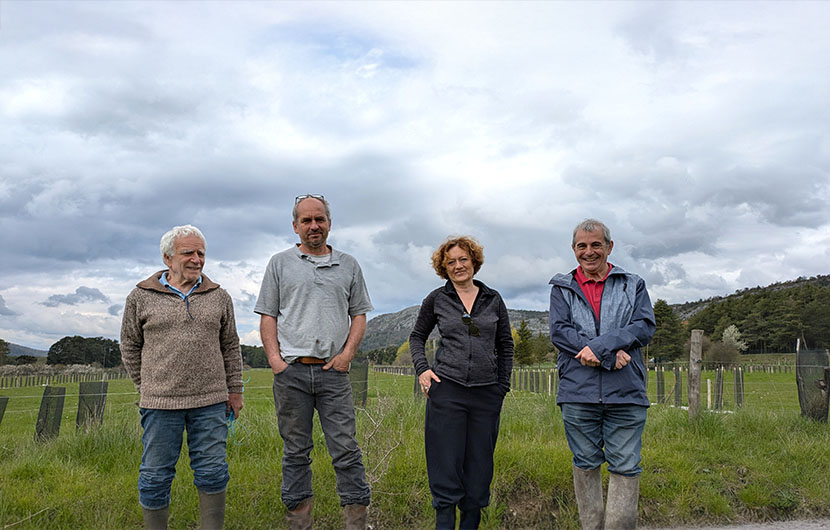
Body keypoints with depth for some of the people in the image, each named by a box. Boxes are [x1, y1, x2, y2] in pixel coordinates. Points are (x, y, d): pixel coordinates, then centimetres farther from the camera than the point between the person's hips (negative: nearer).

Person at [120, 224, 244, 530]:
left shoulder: (219, 297, 9)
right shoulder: (141, 297, 3)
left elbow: (230, 347, 14)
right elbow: (130, 347, 11)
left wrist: (234, 389, 10)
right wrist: (147, 388, 7)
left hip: (210, 401, 2)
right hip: (160, 403, -1)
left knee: (212, 472, 6)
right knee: (156, 476, 7)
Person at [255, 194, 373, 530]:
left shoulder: (348, 265, 13)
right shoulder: (280, 263, 10)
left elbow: (359, 314, 13)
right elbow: (268, 316, 7)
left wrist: (347, 353, -2)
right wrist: (274, 358, -5)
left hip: (333, 371, 0)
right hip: (291, 371, 0)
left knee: (346, 449, -2)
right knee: (295, 451, 8)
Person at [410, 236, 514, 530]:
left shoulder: (493, 299, 9)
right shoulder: (436, 299, 5)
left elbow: (505, 345, 15)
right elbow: (417, 336, 15)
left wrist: (503, 385, 10)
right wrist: (422, 368, 0)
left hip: (486, 393, 2)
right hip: (447, 389, -2)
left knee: (479, 463, 8)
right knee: (446, 462, 0)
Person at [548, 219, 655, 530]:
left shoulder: (633, 285, 11)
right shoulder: (562, 288, 10)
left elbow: (645, 326, -3)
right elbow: (559, 331, -4)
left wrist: (598, 346, -16)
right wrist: (611, 355, -14)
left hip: (625, 391, 0)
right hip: (578, 391, 0)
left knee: (625, 466, 1)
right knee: (585, 464, 9)